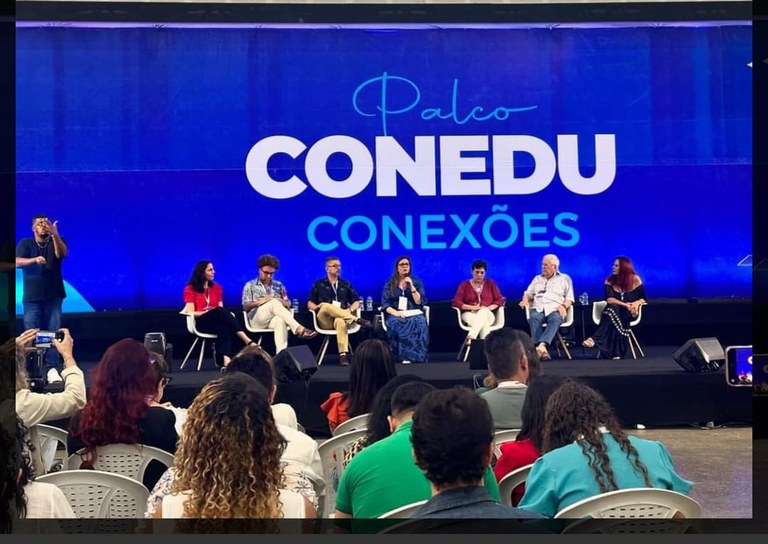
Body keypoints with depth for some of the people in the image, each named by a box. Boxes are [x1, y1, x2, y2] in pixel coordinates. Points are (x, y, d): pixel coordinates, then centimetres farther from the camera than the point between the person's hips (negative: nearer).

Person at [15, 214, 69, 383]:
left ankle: (51, 368, -6)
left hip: (53, 297, 0)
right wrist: (34, 260, -27)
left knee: (53, 333, -5)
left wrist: (55, 234, -31)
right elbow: (17, 262, -8)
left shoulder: (56, 241, 6)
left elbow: (62, 254, -16)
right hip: (32, 297, 0)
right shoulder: (25, 243, 6)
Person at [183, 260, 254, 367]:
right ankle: (247, 341, -48)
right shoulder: (190, 289, 6)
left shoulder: (217, 287, 19)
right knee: (220, 311, -36)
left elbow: (221, 309, 9)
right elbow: (191, 312, -5)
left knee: (224, 326, -37)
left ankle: (225, 358, -57)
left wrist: (218, 314, -15)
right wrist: (209, 312, -16)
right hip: (201, 323, -3)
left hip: (217, 322, 4)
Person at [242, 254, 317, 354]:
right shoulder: (250, 285, 15)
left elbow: (288, 304, 14)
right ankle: (299, 328, -46)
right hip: (257, 319, -2)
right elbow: (246, 307, 4)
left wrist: (284, 302, -11)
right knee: (274, 302, -34)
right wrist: (259, 302, -14)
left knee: (280, 321, -39)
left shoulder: (279, 285, 22)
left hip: (275, 318, 2)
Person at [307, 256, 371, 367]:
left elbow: (356, 301, 17)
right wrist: (317, 307, -13)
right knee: (326, 306, -36)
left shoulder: (345, 284, 20)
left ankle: (343, 354, -49)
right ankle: (356, 320, -39)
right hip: (325, 320, 0)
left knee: (340, 321, -40)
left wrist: (351, 310, -4)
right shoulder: (319, 284, 15)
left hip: (342, 317, 0)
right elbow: (310, 303, 10)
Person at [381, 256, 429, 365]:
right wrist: (396, 313, -16)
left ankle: (417, 355, -30)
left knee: (420, 323, -35)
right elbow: (385, 304, 2)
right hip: (395, 314, 0)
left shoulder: (417, 282, 11)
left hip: (413, 313, 0)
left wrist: (412, 287, -8)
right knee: (395, 323, -36)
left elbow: (420, 302, 1)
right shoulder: (390, 283, 10)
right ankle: (403, 355, -32)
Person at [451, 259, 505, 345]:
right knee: (484, 323, -37)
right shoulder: (464, 285, 10)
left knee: (483, 312, -39)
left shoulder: (491, 283, 14)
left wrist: (489, 308, -11)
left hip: (487, 314, 1)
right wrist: (472, 307, -13)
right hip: (469, 314, 0)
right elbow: (455, 302, -1)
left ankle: (470, 337, -57)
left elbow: (500, 300, 8)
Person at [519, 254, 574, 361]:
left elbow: (569, 298, 11)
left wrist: (564, 305, -10)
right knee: (533, 318, -36)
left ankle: (541, 345, -58)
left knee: (555, 319, -39)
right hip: (538, 309, 2)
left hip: (555, 309, -2)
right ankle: (543, 350, -48)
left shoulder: (565, 278, 20)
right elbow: (528, 293, 26)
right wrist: (525, 300, 3)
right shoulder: (537, 278, 30)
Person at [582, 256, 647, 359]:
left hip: (629, 313, -1)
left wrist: (636, 303, -20)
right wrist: (625, 304, -25)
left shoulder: (635, 279, 1)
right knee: (612, 309, -37)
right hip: (614, 310, 1)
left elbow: (643, 298, 3)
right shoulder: (609, 280, 3)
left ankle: (595, 339, -47)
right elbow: (609, 299, -11)